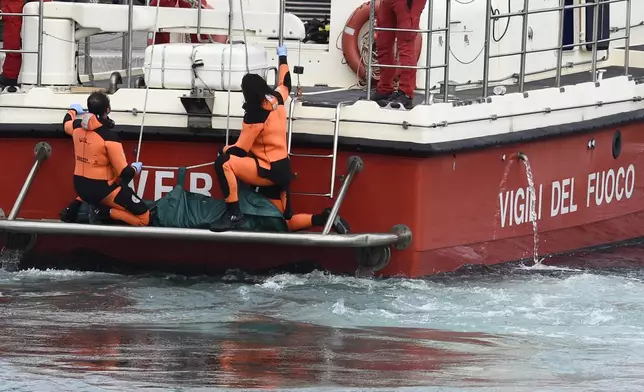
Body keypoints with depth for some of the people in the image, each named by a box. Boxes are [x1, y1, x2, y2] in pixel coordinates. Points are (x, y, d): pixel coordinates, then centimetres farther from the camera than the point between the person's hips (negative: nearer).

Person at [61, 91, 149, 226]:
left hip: (80, 187, 7)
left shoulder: (77, 126, -3)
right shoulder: (109, 136, -21)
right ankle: (104, 212, -13)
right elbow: (124, 172, -19)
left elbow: (66, 124, 25)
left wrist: (72, 111, 46)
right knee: (144, 218, -5)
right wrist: (135, 169, 4)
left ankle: (76, 205, 18)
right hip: (102, 190, -7)